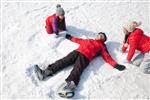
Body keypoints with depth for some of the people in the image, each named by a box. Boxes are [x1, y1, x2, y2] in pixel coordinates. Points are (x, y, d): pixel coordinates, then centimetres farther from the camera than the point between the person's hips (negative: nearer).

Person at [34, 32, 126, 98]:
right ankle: (45, 73, -23)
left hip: (85, 57, -4)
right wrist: (71, 37, 50)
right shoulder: (89, 40, 34)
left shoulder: (102, 47, 20)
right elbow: (80, 40, 43)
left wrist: (116, 65, -1)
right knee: (63, 61, -14)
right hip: (76, 52, 4)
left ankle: (71, 84, -53)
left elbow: (107, 57, 11)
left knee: (77, 70, -29)